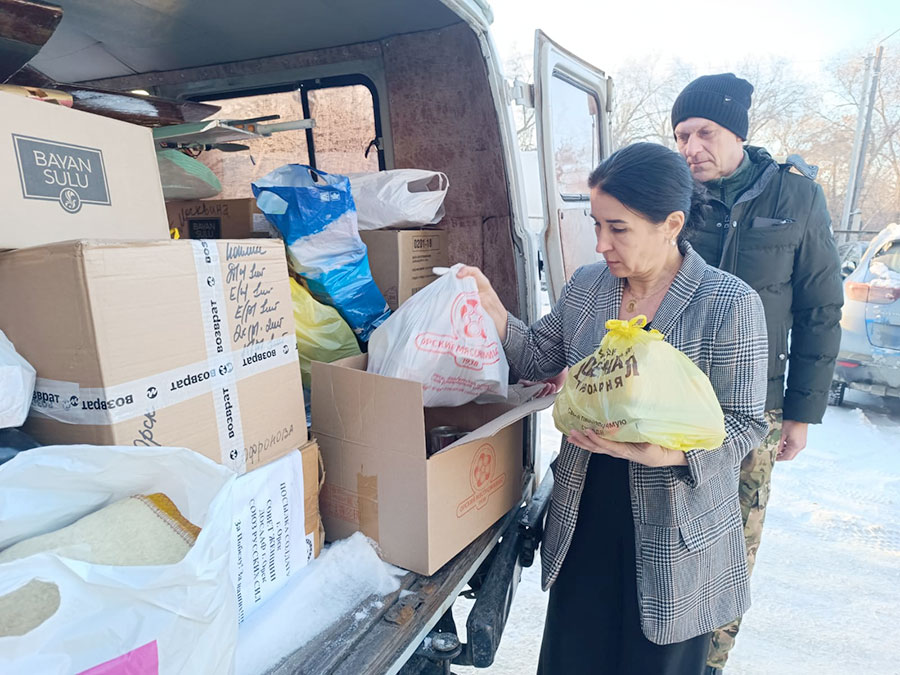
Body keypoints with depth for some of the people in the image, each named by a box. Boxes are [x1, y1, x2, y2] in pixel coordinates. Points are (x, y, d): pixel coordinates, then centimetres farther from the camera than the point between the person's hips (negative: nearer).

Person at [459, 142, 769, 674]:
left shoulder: (730, 304, -15)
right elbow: (540, 359, 8)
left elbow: (744, 425, -13)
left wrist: (655, 451, -28)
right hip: (584, 516, 4)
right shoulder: (586, 286, -1)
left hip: (675, 534, -3)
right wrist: (492, 308, -7)